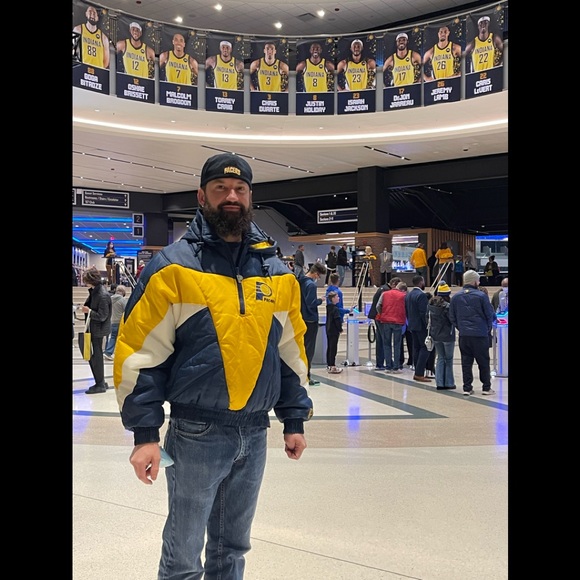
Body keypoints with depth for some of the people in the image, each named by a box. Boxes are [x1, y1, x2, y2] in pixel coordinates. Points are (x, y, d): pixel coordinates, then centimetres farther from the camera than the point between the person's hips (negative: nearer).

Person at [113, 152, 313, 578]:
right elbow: (140, 351, -9)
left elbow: (291, 350, 14)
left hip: (255, 432, 5)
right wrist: (145, 433, -13)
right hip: (195, 433, -4)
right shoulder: (175, 266, -8)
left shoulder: (276, 271, 8)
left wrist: (295, 420, 12)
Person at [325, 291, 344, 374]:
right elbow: (337, 320, -20)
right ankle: (332, 367, -6)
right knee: (333, 348, -6)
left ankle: (329, 365, 22)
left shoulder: (328, 307, 10)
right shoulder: (335, 309, -17)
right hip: (334, 331, -9)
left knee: (329, 348, 15)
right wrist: (340, 329, -10)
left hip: (329, 330, 9)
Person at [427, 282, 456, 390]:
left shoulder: (430, 304, 1)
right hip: (447, 335, -5)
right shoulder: (447, 305, -18)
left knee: (440, 358, 15)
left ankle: (440, 383, 12)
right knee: (449, 359, 8)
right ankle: (448, 383, 12)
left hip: (435, 335, 5)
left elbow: (428, 318, 9)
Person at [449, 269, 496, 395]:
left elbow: (452, 317, 7)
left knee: (466, 362, 8)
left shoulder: (455, 297, 3)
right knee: (483, 362, 7)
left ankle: (467, 388, 8)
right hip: (480, 334, -3)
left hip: (463, 335, 3)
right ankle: (486, 387, 12)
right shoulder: (481, 296, -8)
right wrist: (488, 329, 12)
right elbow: (490, 315, -3)